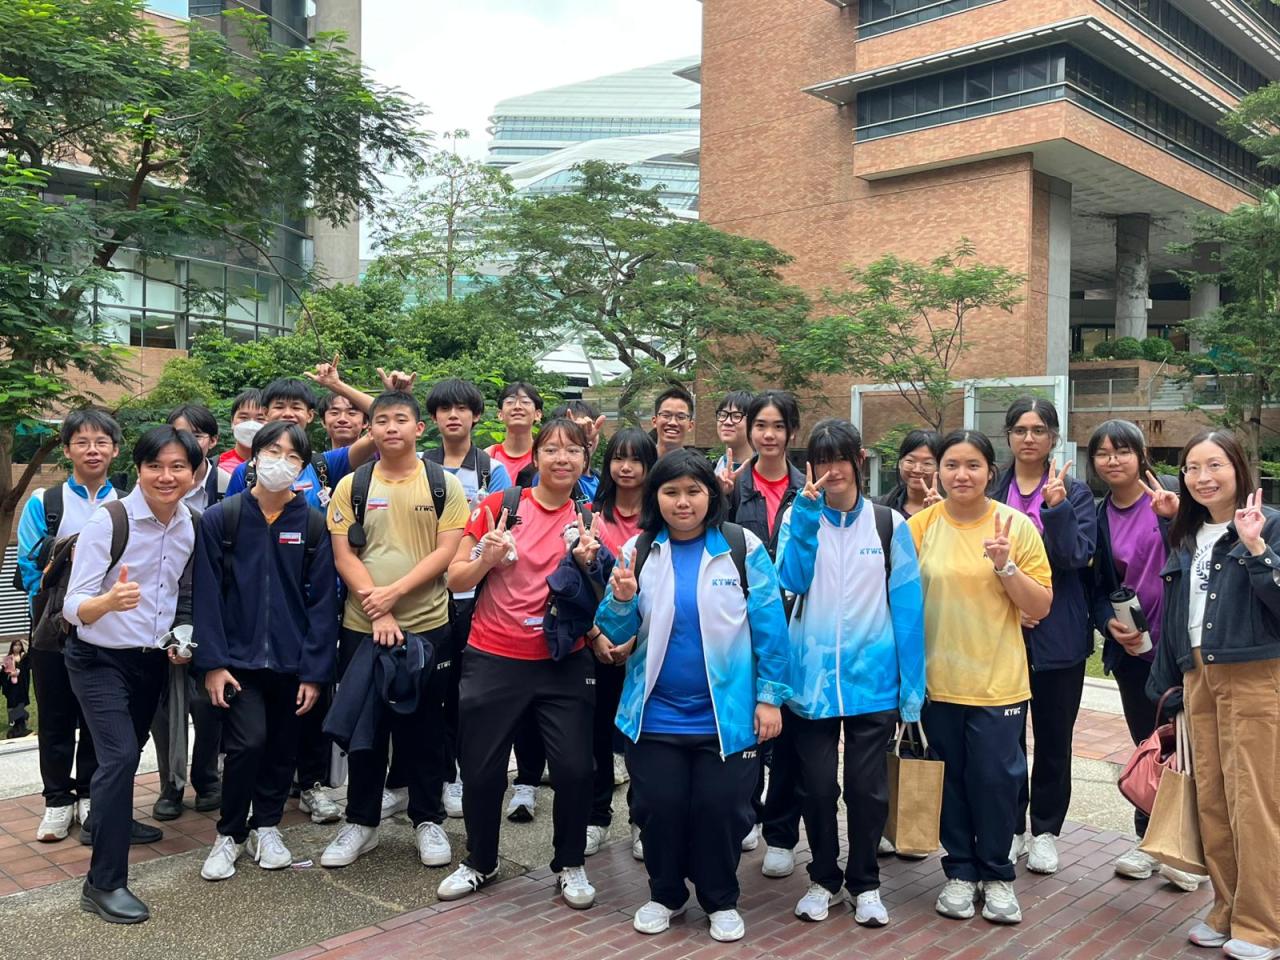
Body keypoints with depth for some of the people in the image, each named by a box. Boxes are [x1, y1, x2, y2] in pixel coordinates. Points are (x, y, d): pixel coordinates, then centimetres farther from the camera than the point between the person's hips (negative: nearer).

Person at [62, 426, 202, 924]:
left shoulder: (193, 526, -5)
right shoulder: (108, 520, -21)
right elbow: (73, 606, -22)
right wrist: (109, 601, -42)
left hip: (152, 659, 5)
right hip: (99, 659, -5)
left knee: (126, 753, 19)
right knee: (120, 756, -17)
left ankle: (109, 822, 47)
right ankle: (104, 883, -8)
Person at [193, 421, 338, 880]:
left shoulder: (313, 524, -2)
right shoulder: (219, 519, -4)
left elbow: (322, 601, -2)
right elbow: (207, 596, -4)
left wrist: (315, 671, -6)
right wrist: (212, 662, -9)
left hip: (291, 660, 2)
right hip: (238, 657, -2)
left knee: (282, 749, 12)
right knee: (248, 740, -14)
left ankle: (266, 827, 34)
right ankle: (230, 833, 10)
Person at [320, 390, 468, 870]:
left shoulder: (444, 485, 1)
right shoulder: (351, 486, 4)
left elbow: (446, 552, -6)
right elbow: (343, 555, -1)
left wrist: (394, 592, -16)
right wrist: (376, 610, -13)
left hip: (427, 625, -1)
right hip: (362, 626, 1)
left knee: (423, 727, 9)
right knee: (364, 726, 10)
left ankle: (428, 820, 23)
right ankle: (361, 822, 24)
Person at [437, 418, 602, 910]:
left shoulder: (588, 519, 3)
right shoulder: (500, 506, -4)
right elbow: (455, 579, -1)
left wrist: (587, 563, -12)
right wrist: (486, 559, -20)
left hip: (564, 663, 1)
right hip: (494, 660, -1)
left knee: (575, 768, -3)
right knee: (482, 770, 8)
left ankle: (571, 864, 22)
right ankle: (479, 863, 33)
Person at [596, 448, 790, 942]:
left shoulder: (743, 548, -8)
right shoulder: (638, 551, -1)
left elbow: (769, 627, -7)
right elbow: (617, 633, 0)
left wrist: (770, 697, -9)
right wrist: (622, 600, -21)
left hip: (727, 713, -2)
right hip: (655, 714, 2)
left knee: (720, 809, 7)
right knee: (658, 808, 10)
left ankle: (721, 901, 31)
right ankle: (664, 895, 35)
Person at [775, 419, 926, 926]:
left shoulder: (889, 523, 1)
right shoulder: (799, 517, 4)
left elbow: (907, 606, -1)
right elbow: (793, 580, -13)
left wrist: (912, 686, -5)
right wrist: (808, 511, -20)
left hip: (872, 677, 0)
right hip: (811, 677, 1)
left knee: (867, 786, 8)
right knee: (816, 785, 9)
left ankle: (865, 883, 28)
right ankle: (823, 878, 29)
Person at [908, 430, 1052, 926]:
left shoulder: (1017, 525, -5)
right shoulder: (920, 526, -2)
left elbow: (1041, 607, -3)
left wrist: (1006, 565, -18)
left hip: (997, 681, -1)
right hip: (937, 680, 1)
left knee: (995, 779, 4)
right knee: (950, 780, 12)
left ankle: (996, 875, 25)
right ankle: (960, 872, 29)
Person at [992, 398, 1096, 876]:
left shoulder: (1075, 493, 0)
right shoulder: (992, 492, 2)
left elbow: (1077, 557, -11)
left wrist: (1057, 507, -22)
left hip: (1058, 634, -1)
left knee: (1054, 737, 10)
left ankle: (1045, 831, 24)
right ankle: (1010, 827, 23)